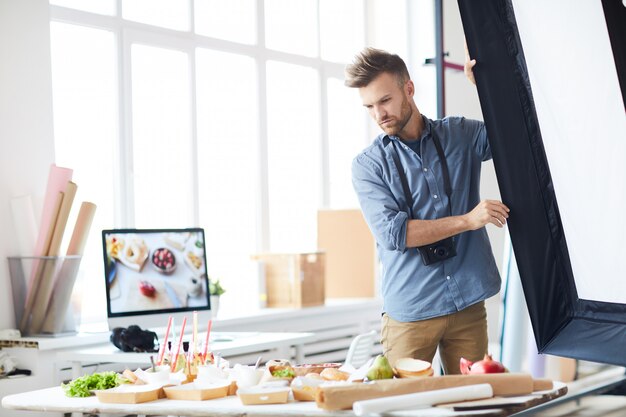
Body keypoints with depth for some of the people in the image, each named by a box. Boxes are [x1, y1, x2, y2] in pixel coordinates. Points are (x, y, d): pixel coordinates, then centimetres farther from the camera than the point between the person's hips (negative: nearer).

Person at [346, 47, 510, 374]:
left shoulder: (461, 135, 9)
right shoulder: (368, 164, 1)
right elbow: (393, 232, -10)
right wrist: (467, 220, -13)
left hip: (468, 306, 2)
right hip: (410, 311, -2)